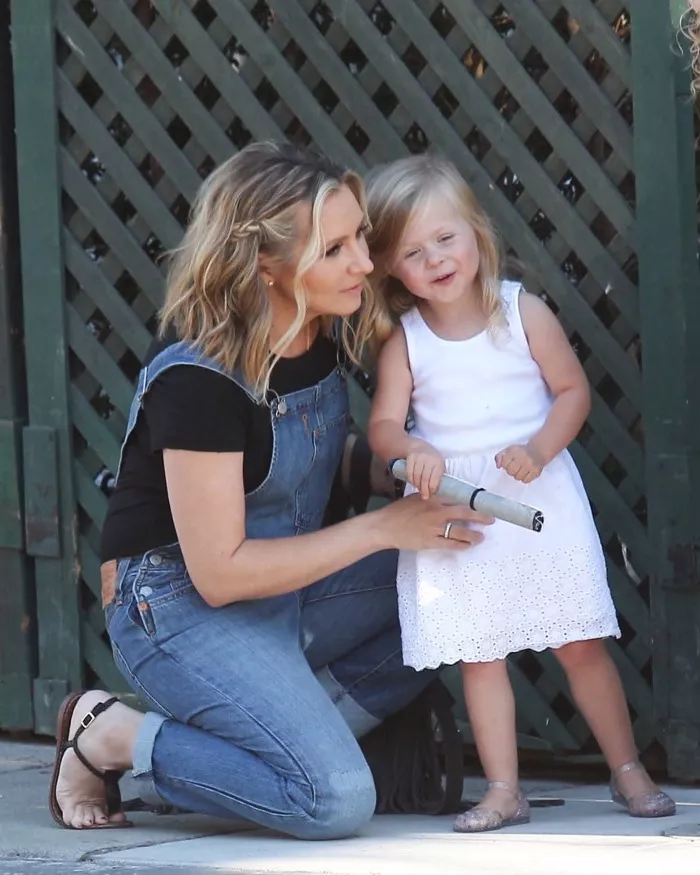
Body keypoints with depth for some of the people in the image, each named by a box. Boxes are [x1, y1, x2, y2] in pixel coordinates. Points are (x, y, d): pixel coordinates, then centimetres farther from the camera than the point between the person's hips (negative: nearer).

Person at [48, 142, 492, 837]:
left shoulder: (335, 324, -5)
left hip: (291, 585, 8)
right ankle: (112, 739, -3)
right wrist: (380, 528, -22)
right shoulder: (196, 379, -26)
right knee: (337, 800, -23)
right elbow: (219, 574, -23)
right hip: (181, 606, -8)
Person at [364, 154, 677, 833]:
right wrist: (413, 451, -26)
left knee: (581, 645, 2)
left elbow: (573, 390, -1)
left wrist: (540, 449, -17)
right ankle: (503, 790, 10)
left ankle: (628, 771, 13)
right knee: (479, 655, 3)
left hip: (540, 498, -1)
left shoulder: (524, 314, -4)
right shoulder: (403, 342, -2)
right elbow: (383, 426, -4)